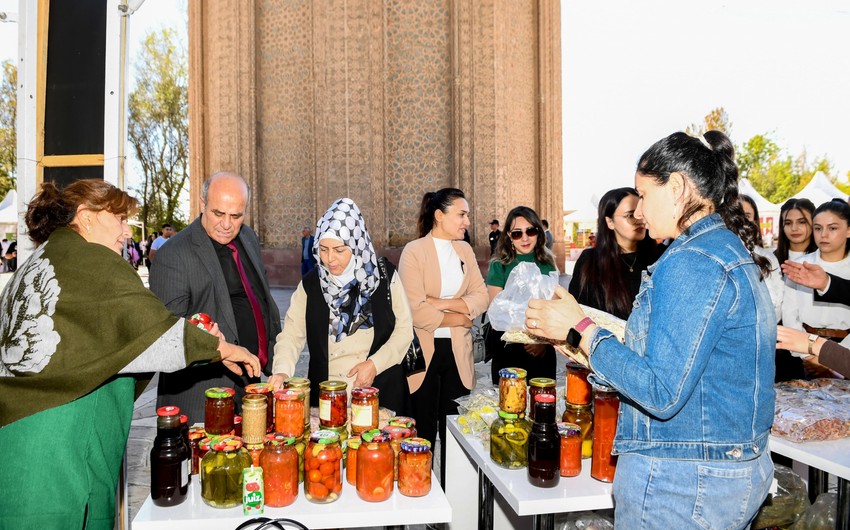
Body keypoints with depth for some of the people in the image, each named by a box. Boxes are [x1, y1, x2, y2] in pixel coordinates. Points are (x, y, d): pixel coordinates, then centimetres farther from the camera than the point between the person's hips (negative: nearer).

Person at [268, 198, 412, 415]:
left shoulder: (383, 274, -4)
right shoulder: (311, 284, -1)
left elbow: (404, 329, 0)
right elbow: (291, 334, -5)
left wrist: (375, 363, -11)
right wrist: (281, 371, -23)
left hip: (381, 388, -1)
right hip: (326, 393, 1)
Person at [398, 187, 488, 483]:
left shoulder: (464, 250, 10)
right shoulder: (414, 251, -8)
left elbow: (481, 298, 1)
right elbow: (416, 309, -17)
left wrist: (443, 303, -13)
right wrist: (460, 317, -8)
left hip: (457, 351, 5)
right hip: (423, 351, -4)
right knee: (423, 430, 6)